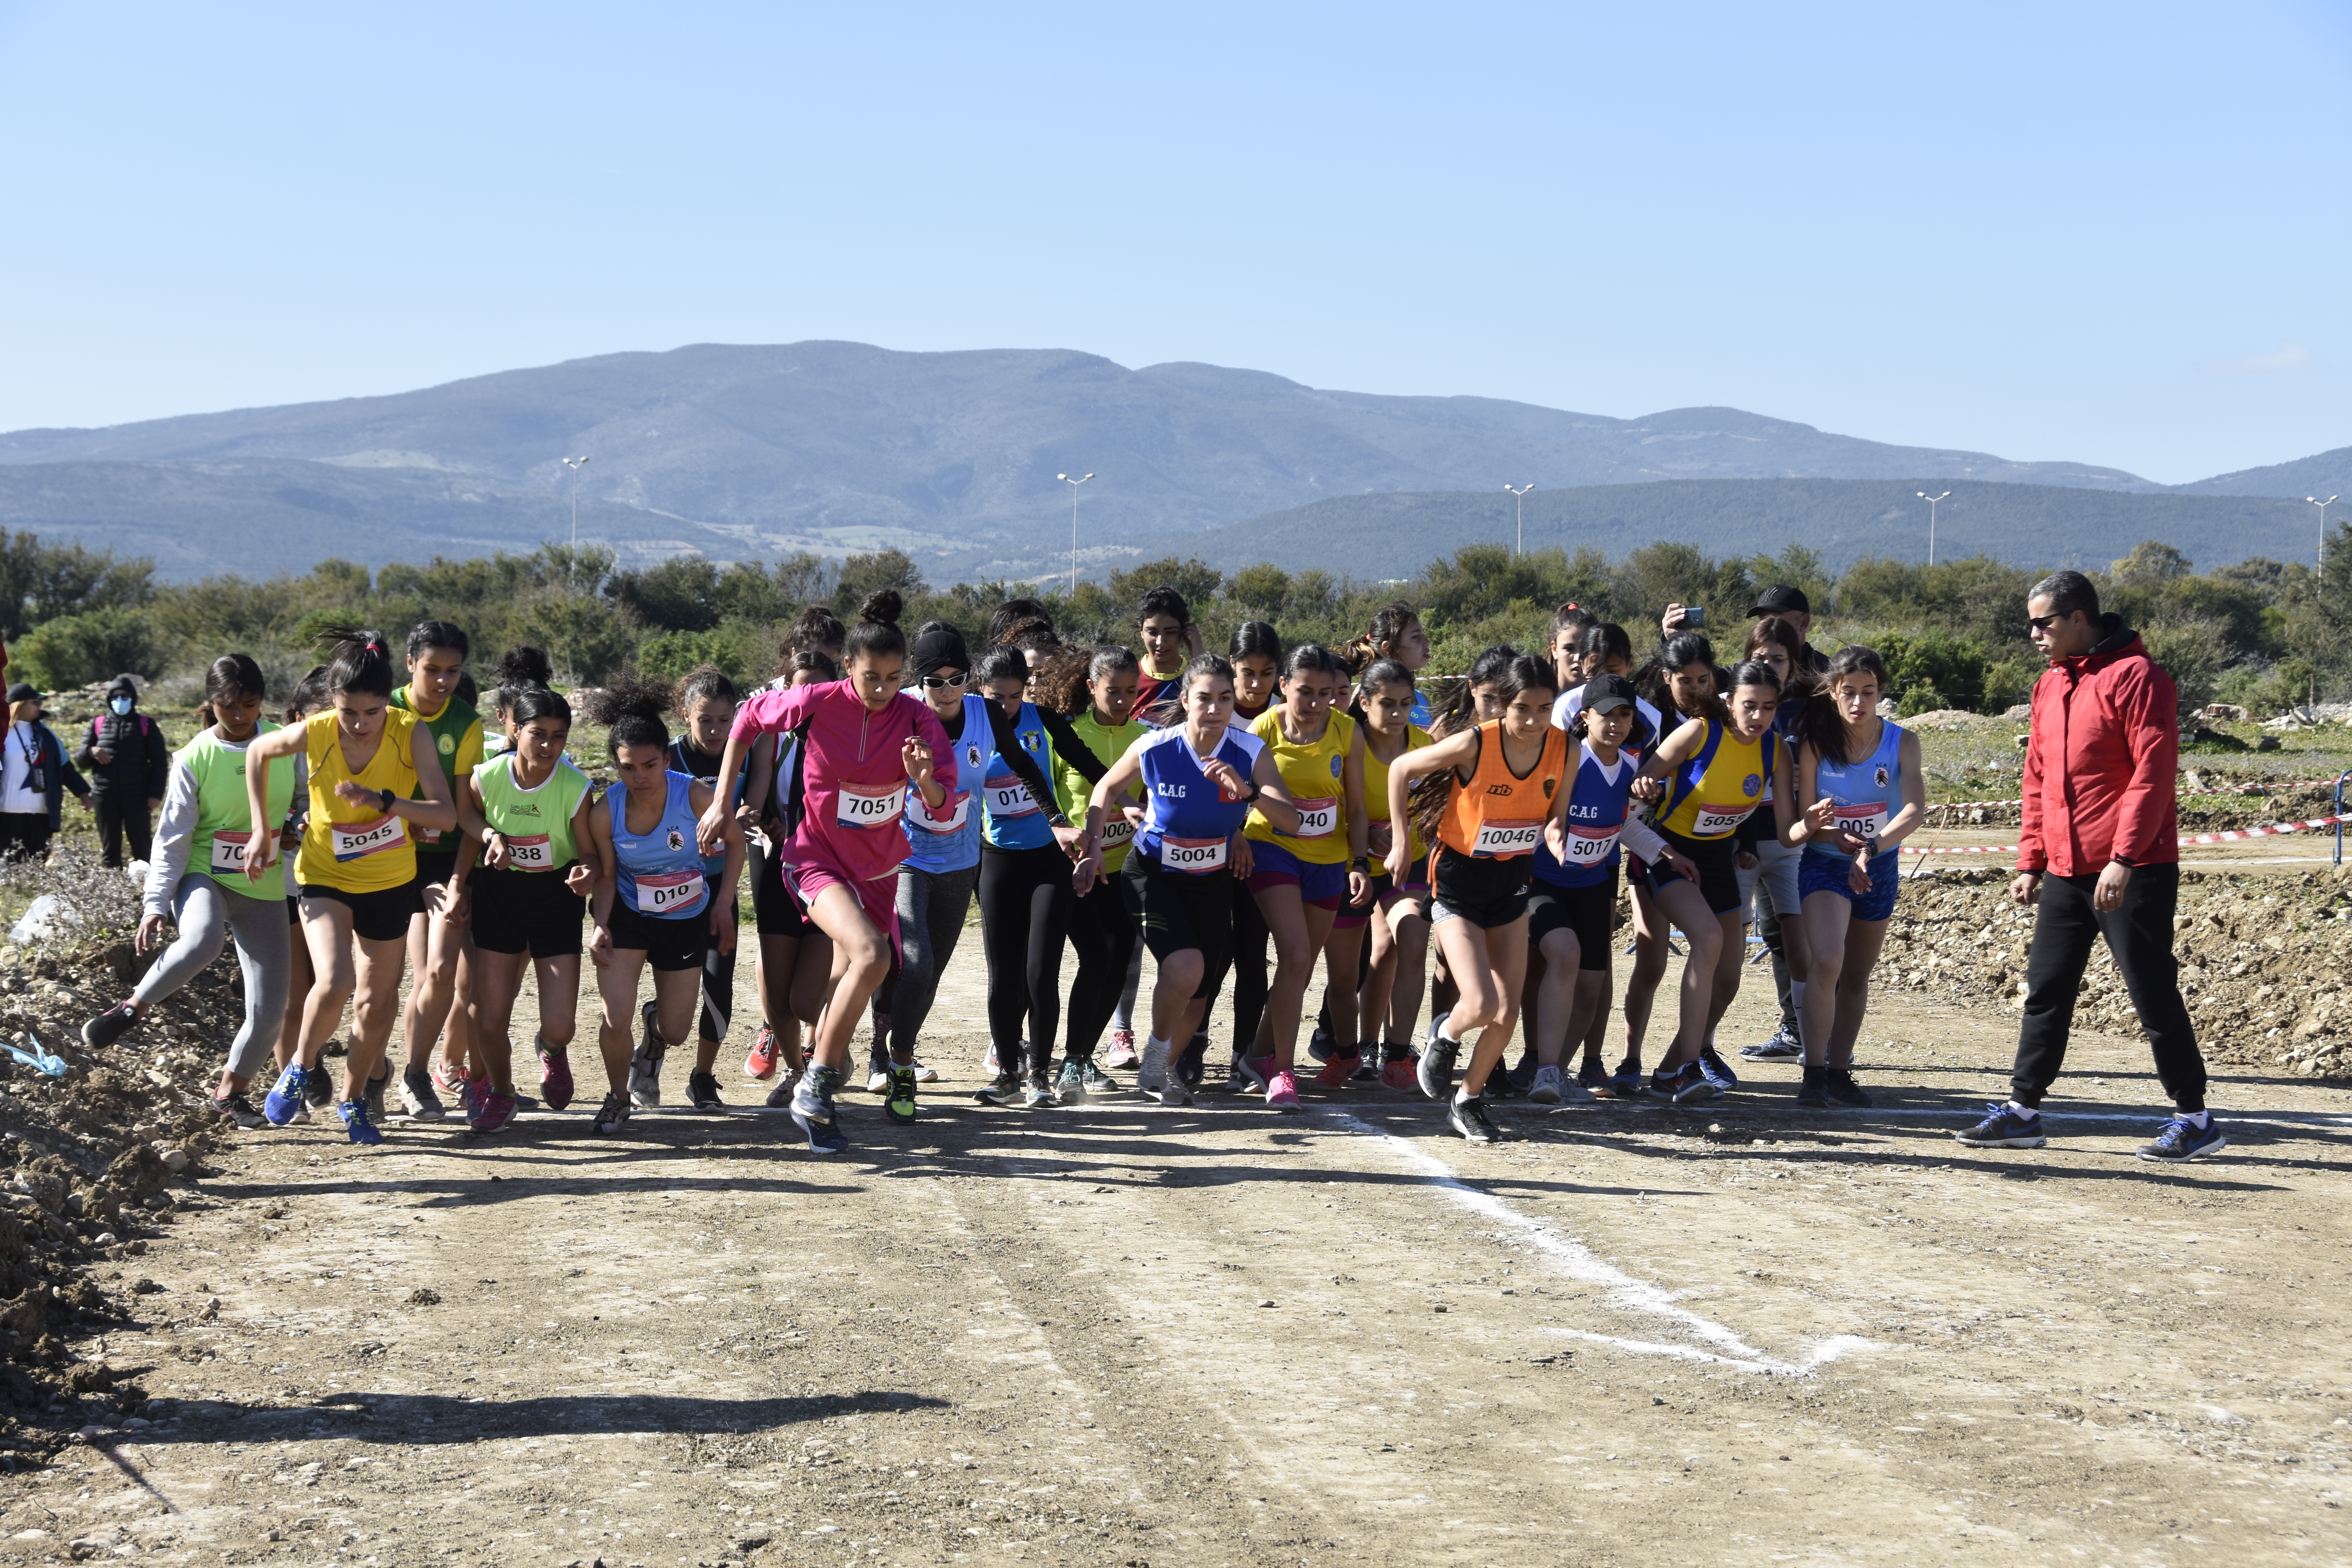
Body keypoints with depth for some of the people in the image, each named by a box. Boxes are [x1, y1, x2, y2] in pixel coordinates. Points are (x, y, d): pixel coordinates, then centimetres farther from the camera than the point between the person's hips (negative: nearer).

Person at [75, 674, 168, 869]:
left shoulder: (146, 725, 5)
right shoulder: (98, 724, 11)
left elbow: (160, 762, 4)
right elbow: (80, 760, 11)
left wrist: (156, 794, -6)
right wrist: (90, 752, -13)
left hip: (137, 796, -2)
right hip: (105, 796, 2)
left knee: (142, 846, -3)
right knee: (109, 846, 5)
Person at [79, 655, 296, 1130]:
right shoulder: (195, 758, -6)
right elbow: (173, 839, -5)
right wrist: (155, 904, -13)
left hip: (264, 893, 3)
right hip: (203, 877, -3)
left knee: (269, 1010, -1)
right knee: (203, 940, -39)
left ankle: (230, 1092, 24)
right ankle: (133, 1008, -16)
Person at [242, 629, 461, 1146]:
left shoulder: (412, 733, -22)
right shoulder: (314, 734, -21)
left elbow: (446, 815, -28)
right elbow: (257, 752, 1)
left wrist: (383, 801, -42)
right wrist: (261, 832, -1)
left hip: (390, 883, 1)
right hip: (325, 876, -1)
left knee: (377, 1002, 11)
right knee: (334, 983, -24)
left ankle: (354, 1099, 35)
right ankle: (302, 1068, 4)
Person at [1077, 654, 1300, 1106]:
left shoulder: (1250, 751, -16)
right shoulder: (1154, 748, -19)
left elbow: (1291, 819, -23)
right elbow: (1107, 788, 1)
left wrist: (1247, 792, -38)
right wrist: (1093, 846, -6)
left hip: (1213, 882, 3)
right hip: (1154, 875, -3)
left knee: (1199, 993, 9)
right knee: (1186, 968, -26)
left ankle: (1163, 1070, 38)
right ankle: (1155, 1055, 2)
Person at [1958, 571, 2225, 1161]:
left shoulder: (2135, 676, -11)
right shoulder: (2049, 686, 14)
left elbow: (2152, 772, -17)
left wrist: (2124, 857, -22)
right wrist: (2030, 863, 14)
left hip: (2132, 874, -8)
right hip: (2066, 871, 8)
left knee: (2153, 995, -3)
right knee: (2045, 992, 9)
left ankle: (2194, 1119, 6)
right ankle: (2023, 1111, 16)